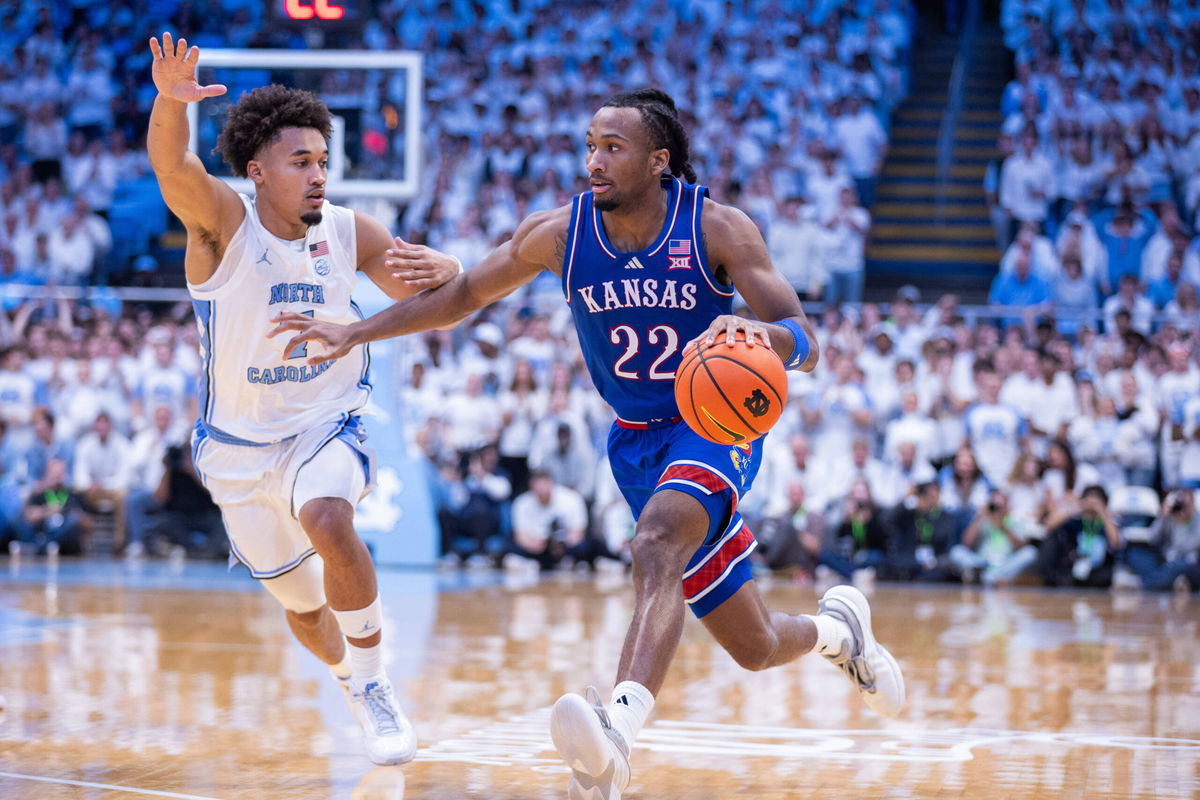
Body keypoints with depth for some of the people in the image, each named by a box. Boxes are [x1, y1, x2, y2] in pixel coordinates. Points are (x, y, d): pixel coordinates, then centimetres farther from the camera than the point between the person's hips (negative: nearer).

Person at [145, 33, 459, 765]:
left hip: (324, 425, 0)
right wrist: (170, 101, -59)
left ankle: (373, 684, -19)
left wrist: (439, 273, -25)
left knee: (327, 520, -34)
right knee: (303, 608, 13)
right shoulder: (223, 223, -16)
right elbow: (173, 166, -37)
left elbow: (425, 301, 1)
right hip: (239, 446, 0)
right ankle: (352, 679, 46)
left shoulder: (348, 233, -8)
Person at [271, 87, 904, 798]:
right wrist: (357, 333, -2)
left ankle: (619, 730, -54)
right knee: (753, 647, 8)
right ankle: (836, 627, 44)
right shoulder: (560, 234, -9)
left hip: (718, 423, -4)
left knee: (656, 547, -37)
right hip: (638, 440, 4)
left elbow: (804, 345, -24)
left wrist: (758, 333, -47)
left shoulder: (718, 229, -19)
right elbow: (464, 295, 6)